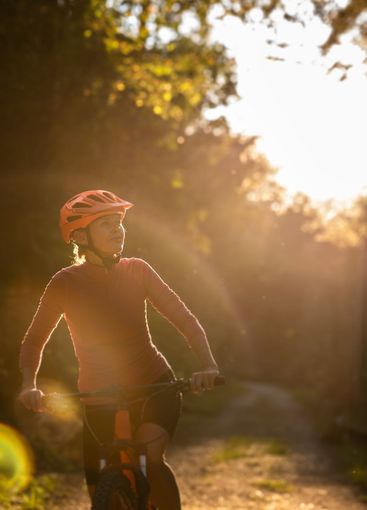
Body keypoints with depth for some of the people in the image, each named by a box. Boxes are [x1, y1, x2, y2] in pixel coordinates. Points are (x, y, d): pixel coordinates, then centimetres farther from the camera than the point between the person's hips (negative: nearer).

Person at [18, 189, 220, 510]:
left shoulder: (136, 270, -9)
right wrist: (30, 385, -22)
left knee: (150, 457, -29)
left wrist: (209, 366, -28)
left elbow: (185, 319, -12)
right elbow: (34, 341, -4)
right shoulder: (66, 283, -12)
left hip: (154, 386, -1)